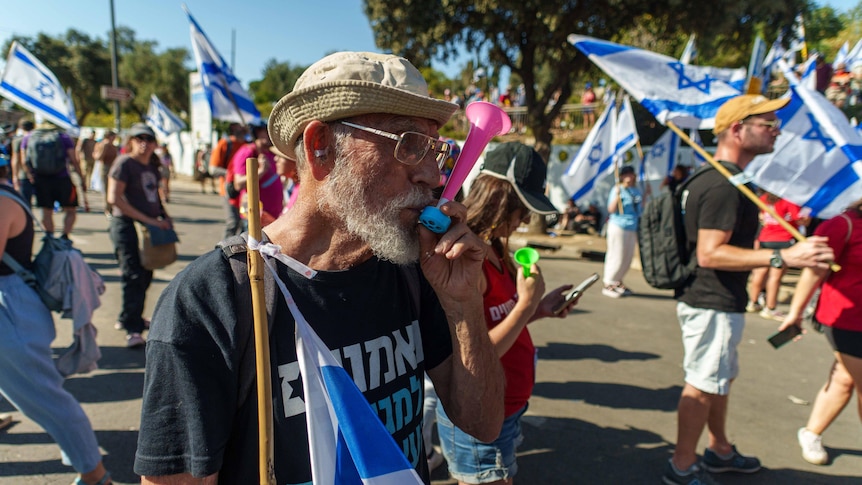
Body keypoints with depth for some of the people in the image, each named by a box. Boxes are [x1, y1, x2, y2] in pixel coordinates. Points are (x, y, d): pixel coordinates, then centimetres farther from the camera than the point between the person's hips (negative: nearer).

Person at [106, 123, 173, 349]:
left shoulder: (152, 166, 14)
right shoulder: (124, 163, -7)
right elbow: (114, 198, -15)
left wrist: (164, 216, 7)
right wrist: (147, 219, -18)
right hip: (127, 226, -7)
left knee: (145, 275, 12)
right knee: (133, 277, -10)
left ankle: (127, 317, 30)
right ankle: (133, 329, -6)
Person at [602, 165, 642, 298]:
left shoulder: (636, 191, 12)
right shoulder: (617, 190, -8)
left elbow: (641, 209, 21)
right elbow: (611, 209, -15)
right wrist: (617, 195, -25)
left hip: (633, 228, 7)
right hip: (618, 227, -7)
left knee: (628, 257, 10)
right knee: (616, 256, -5)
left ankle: (617, 282, 23)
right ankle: (608, 284, 4)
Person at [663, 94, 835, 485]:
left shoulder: (713, 178, 13)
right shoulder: (724, 185, -22)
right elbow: (710, 253, -29)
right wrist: (783, 257, -30)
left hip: (713, 300, 11)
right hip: (712, 304, -11)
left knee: (720, 378, 22)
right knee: (703, 385, 1)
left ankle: (720, 451, 39)